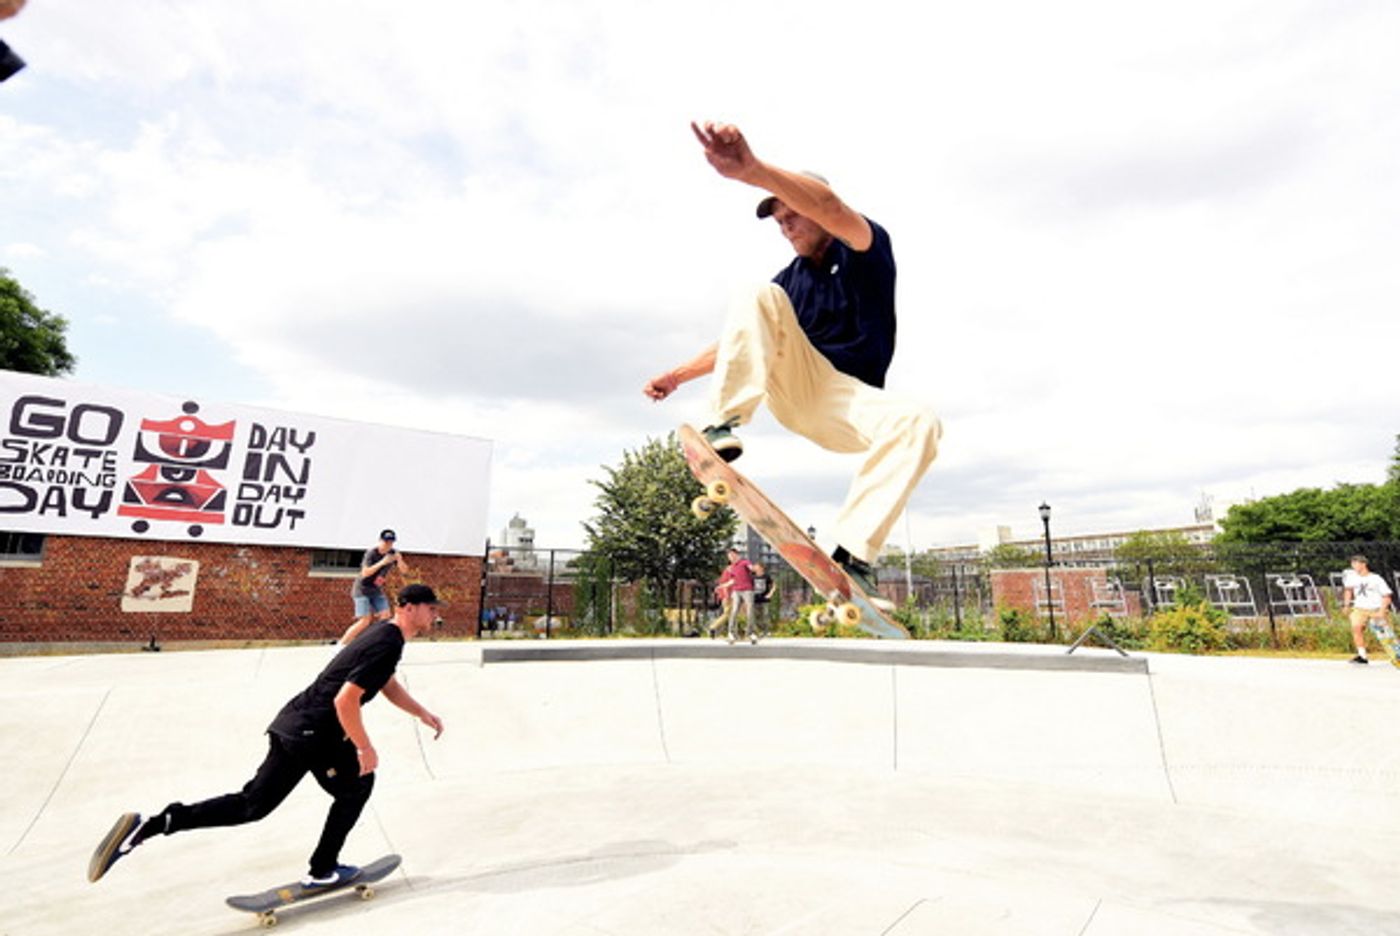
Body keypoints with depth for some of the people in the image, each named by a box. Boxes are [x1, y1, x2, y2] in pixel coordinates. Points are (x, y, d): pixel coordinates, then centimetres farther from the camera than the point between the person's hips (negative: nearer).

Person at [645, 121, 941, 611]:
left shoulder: (864, 252, 2)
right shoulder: (791, 279, 17)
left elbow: (831, 209, -22)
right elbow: (746, 337, 18)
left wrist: (753, 170, -41)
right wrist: (678, 375, 8)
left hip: (849, 404, -2)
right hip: (794, 384, 3)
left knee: (920, 423, -34)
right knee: (757, 300, -18)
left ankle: (852, 554, -33)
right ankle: (725, 424, -35)